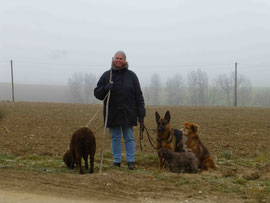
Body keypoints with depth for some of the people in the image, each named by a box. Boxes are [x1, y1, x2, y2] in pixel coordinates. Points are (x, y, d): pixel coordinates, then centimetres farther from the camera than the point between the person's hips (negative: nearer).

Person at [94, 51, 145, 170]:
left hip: (128, 114, -1)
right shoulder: (106, 75, 6)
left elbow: (139, 96, 4)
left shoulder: (131, 76, 5)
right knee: (115, 138, 7)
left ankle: (131, 161, 9)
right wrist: (105, 89, -17)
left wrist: (141, 113, -1)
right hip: (112, 114, 1)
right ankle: (116, 161, 14)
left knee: (129, 138, 3)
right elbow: (97, 93, 5)